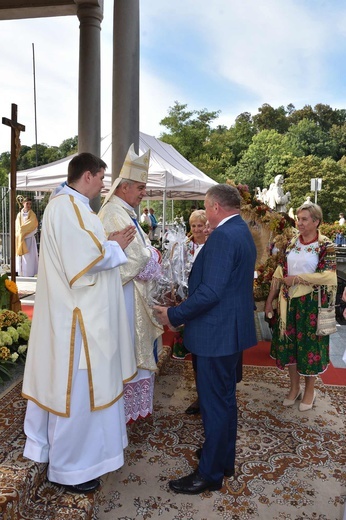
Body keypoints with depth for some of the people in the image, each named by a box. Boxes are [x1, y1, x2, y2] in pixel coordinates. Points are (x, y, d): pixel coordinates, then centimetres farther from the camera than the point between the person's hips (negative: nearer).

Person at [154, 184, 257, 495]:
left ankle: (210, 474, 19)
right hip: (232, 328, 10)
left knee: (214, 403, 3)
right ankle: (224, 460, 37)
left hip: (217, 332, -10)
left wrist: (174, 315, -15)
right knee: (225, 398, 21)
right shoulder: (242, 233, 11)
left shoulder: (223, 236, -21)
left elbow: (210, 292, -27)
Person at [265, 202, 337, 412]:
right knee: (289, 343, 10)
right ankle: (294, 387, 29)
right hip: (289, 301, 5)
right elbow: (280, 272, 7)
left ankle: (310, 390, 27)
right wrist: (270, 300, 4)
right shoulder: (292, 243, 5)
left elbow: (328, 275, -17)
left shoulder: (326, 245, -8)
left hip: (312, 302, -4)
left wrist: (296, 278, -16)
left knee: (310, 344, 7)